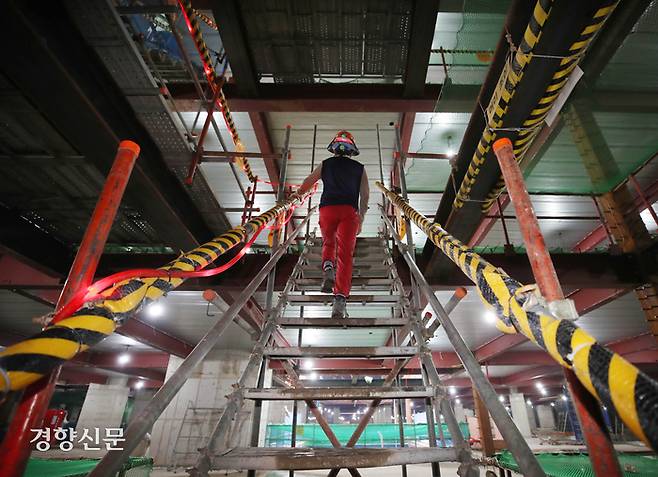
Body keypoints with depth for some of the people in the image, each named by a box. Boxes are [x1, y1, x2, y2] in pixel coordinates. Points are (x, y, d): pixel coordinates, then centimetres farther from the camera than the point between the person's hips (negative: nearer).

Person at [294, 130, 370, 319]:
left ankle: (328, 267, -8)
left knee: (328, 242, 23)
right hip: (349, 211, -1)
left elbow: (307, 183, 26)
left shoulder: (325, 165, 18)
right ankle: (340, 298, -15)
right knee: (345, 253, -5)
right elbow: (365, 194, 8)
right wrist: (361, 219, 7)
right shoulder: (359, 168, 18)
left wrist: (298, 193, 45)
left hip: (327, 208, 1)